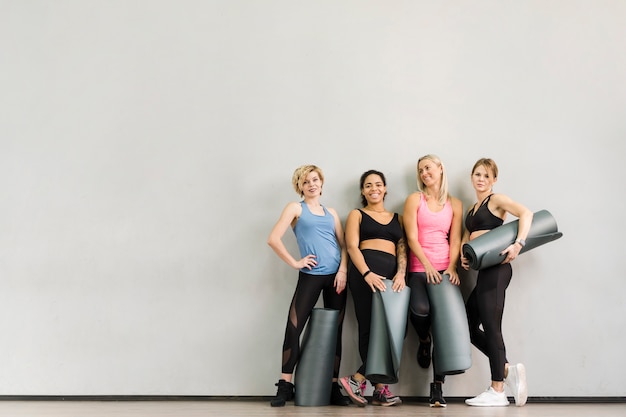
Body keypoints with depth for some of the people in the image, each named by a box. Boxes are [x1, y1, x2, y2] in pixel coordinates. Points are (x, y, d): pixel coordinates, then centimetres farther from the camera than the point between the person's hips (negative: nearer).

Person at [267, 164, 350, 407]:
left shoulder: (331, 213, 17)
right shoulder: (296, 208, 5)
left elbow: (343, 245, 10)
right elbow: (273, 239, -6)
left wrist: (343, 270, -5)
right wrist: (294, 263, -8)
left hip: (336, 275, 4)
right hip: (310, 275, -4)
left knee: (335, 331, 5)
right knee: (293, 328, -11)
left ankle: (334, 387, 12)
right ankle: (285, 386, -1)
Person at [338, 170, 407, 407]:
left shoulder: (397, 218, 22)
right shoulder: (357, 215, 13)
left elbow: (402, 248, 11)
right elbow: (352, 246, -1)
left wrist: (401, 273, -10)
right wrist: (367, 273, -18)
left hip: (392, 274, 4)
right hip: (365, 271, -4)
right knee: (370, 328, -11)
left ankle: (379, 389, -1)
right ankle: (380, 388, -9)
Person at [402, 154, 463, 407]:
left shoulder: (454, 204, 14)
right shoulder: (414, 199, 7)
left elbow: (455, 239, 7)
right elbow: (412, 238, -2)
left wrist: (451, 268, -9)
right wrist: (428, 267, -13)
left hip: (446, 269, 2)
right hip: (420, 269, -2)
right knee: (420, 309, -28)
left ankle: (437, 388, 0)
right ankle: (424, 341, 10)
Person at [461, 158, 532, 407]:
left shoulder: (496, 199, -1)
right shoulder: (472, 209, 22)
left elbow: (526, 213, -16)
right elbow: (467, 236, 18)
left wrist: (518, 244, -26)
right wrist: (463, 256, -2)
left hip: (495, 268, -8)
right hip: (484, 270, 8)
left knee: (490, 326, -7)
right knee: (468, 325, 7)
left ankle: (497, 392, -2)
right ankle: (507, 370, 11)